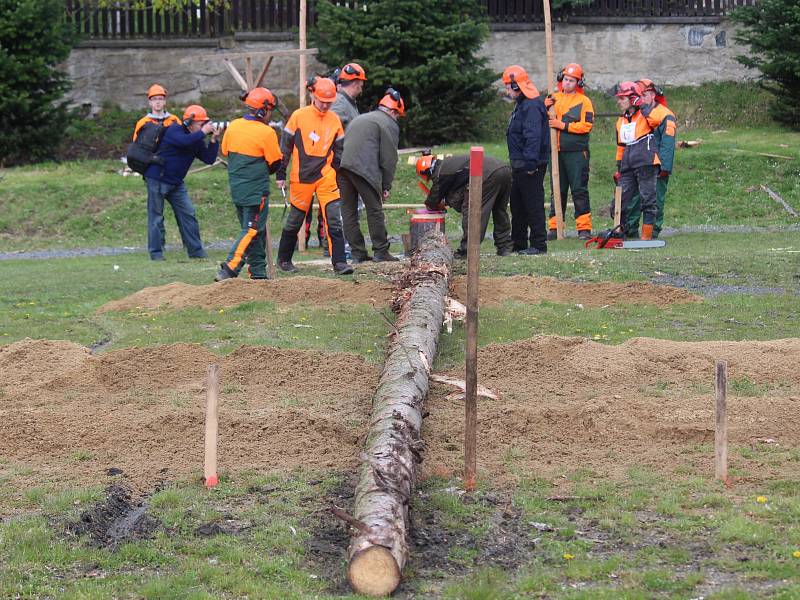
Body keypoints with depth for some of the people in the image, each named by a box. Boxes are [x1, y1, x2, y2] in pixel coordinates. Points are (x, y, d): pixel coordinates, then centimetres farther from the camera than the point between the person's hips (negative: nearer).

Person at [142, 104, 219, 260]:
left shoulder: (197, 139, 6)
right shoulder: (174, 130, -16)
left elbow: (209, 159, 1)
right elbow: (185, 141, -37)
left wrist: (214, 139, -10)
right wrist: (203, 132, -27)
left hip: (176, 182, 7)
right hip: (157, 179, -7)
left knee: (188, 214, 2)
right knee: (156, 217, -2)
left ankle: (196, 251, 6)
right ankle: (156, 253, 2)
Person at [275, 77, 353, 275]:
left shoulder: (335, 120, 6)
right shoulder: (298, 116, -4)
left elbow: (339, 151, 15)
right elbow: (285, 146, 1)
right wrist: (281, 174, 0)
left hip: (326, 177, 2)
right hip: (301, 177, -2)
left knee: (334, 220, -8)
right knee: (295, 219, 8)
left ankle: (339, 262, -9)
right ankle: (283, 259, 24)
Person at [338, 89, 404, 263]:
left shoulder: (359, 119, 31)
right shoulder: (389, 124, 7)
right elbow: (389, 158, 1)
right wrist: (386, 186, 7)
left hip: (342, 168, 7)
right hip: (364, 169, -7)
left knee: (349, 211, 9)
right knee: (374, 210, 1)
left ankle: (357, 252, 11)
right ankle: (380, 252, 3)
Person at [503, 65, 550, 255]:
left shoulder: (532, 106, -17)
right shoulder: (522, 104, 17)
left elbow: (533, 137, -25)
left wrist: (531, 163, -28)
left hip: (531, 166, -11)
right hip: (520, 166, 11)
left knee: (533, 204, -6)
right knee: (517, 205, 16)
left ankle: (539, 244, -3)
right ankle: (518, 243, 24)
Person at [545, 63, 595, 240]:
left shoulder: (584, 101, 0)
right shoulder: (554, 98, 14)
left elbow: (586, 125, -10)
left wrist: (564, 125, -14)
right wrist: (544, 108, -6)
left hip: (577, 152, -4)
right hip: (556, 152, 4)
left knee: (579, 189, -4)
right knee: (557, 190, 8)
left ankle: (584, 227, -2)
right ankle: (554, 227, 12)